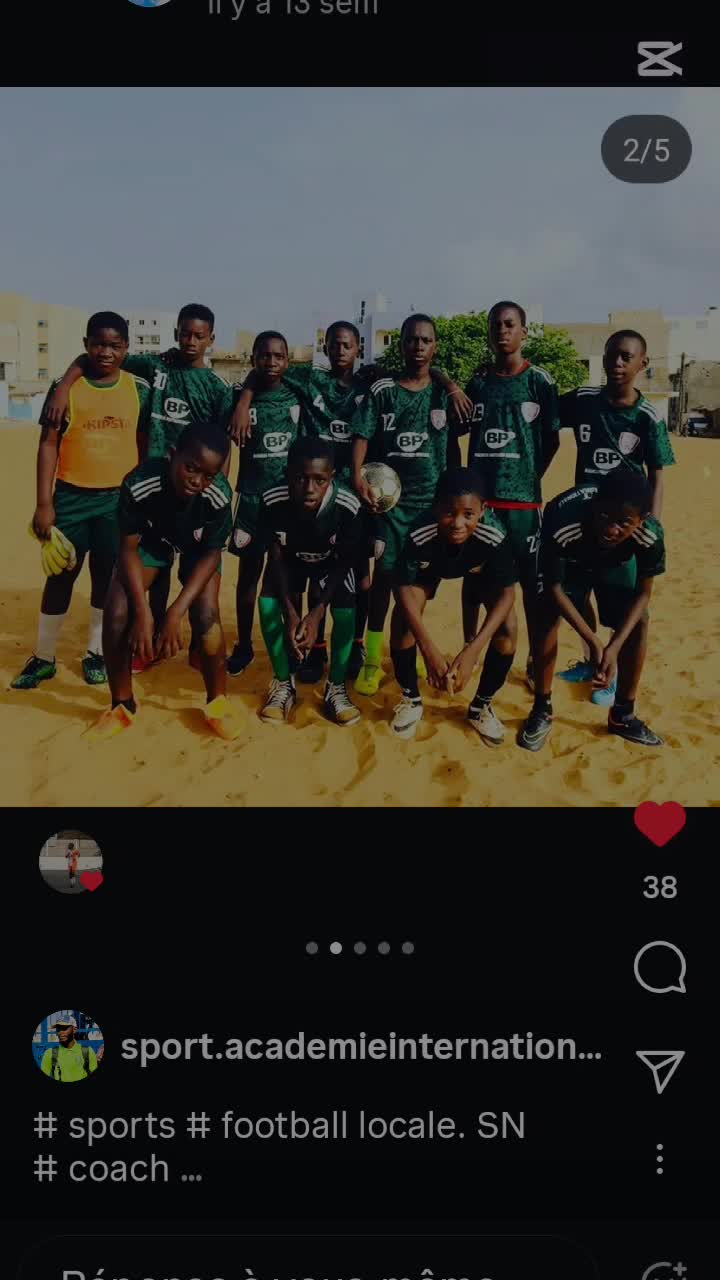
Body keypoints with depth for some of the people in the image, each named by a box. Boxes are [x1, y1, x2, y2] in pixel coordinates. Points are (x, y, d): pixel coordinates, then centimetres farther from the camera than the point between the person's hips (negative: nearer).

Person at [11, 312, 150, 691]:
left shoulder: (140, 389, 1)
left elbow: (146, 444, 8)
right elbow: (48, 445, -3)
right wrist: (44, 503, -8)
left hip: (120, 499, 1)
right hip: (71, 497, -1)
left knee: (107, 577, 8)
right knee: (60, 576, 4)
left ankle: (96, 653, 23)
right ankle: (43, 657, 16)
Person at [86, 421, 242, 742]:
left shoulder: (219, 495, -35)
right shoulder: (139, 484, -36)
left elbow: (211, 554, -22)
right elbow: (128, 548, -24)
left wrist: (176, 612, -31)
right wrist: (142, 611, -32)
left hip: (197, 548, 0)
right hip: (151, 541, 1)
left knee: (206, 615, -23)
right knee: (116, 613, -18)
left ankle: (217, 702, 2)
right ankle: (122, 706, 3)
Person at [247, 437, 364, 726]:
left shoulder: (348, 507, -38)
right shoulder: (272, 501, -35)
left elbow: (344, 563, -23)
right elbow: (276, 558, -21)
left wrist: (317, 613, -30)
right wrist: (290, 612, -28)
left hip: (331, 563, -1)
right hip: (290, 559, 1)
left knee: (345, 609, -22)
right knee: (268, 604, -19)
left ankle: (336, 687, -1)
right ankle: (284, 683, 0)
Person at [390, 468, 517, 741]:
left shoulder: (495, 536, -42)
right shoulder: (420, 533, -42)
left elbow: (506, 593, -33)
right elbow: (404, 589, -33)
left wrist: (471, 651, -43)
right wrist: (431, 652, -41)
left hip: (479, 569, 0)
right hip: (431, 564, 0)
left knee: (508, 626, -19)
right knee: (403, 616, -22)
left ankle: (482, 706, 5)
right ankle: (411, 699, 5)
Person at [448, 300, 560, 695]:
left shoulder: (540, 381, -2)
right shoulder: (478, 383, 7)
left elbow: (552, 439, 3)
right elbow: (453, 434, 14)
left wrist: (529, 479, -1)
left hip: (522, 498, -3)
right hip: (477, 496, 3)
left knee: (531, 582, 3)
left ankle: (535, 661, 13)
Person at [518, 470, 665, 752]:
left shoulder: (651, 535, -38)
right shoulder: (562, 522, -45)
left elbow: (642, 594, -22)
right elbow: (553, 588, -31)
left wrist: (614, 647, -34)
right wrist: (593, 642, -35)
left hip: (615, 561, 2)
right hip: (568, 558, -2)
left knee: (639, 622, -9)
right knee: (547, 615, -20)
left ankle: (623, 715, 8)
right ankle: (542, 709, -3)